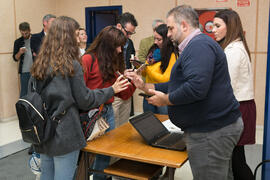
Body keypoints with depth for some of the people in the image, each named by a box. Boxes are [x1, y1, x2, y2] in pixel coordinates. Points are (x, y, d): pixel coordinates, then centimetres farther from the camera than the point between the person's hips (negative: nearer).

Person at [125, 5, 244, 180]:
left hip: (212, 131, -11)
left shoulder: (200, 45, -18)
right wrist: (144, 85, 15)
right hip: (218, 126, 11)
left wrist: (166, 99, -15)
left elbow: (196, 88, -31)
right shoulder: (196, 46, 19)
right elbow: (177, 85, 21)